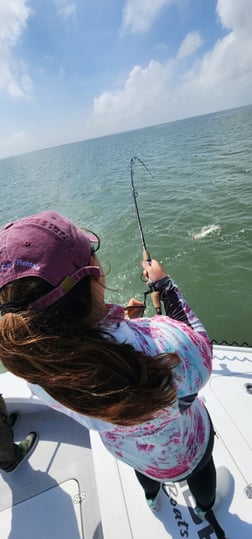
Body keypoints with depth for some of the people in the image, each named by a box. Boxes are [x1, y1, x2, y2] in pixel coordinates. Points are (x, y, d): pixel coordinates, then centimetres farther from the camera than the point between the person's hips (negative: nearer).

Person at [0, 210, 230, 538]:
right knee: (200, 467, 37)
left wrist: (120, 320, -8)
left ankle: (152, 496, 76)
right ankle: (206, 507, 71)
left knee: (144, 464, 41)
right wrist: (164, 284, -18)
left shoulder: (32, 361, -32)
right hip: (183, 451, -2)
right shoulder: (162, 343, -49)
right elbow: (199, 348, -23)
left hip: (121, 446, 3)